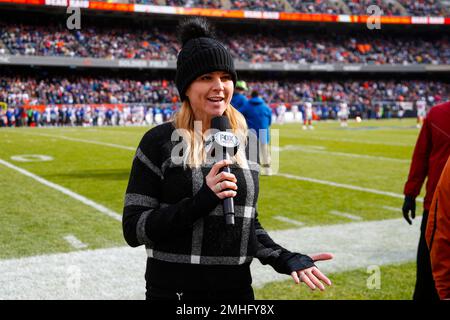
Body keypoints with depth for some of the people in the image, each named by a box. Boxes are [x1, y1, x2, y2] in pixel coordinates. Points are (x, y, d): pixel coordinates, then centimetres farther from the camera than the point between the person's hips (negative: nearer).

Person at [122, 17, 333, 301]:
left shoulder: (246, 142, 4)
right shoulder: (160, 141, -9)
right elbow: (134, 230, -11)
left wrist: (285, 259, -3)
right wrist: (201, 202, -22)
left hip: (238, 289, 4)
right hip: (174, 291, -4)